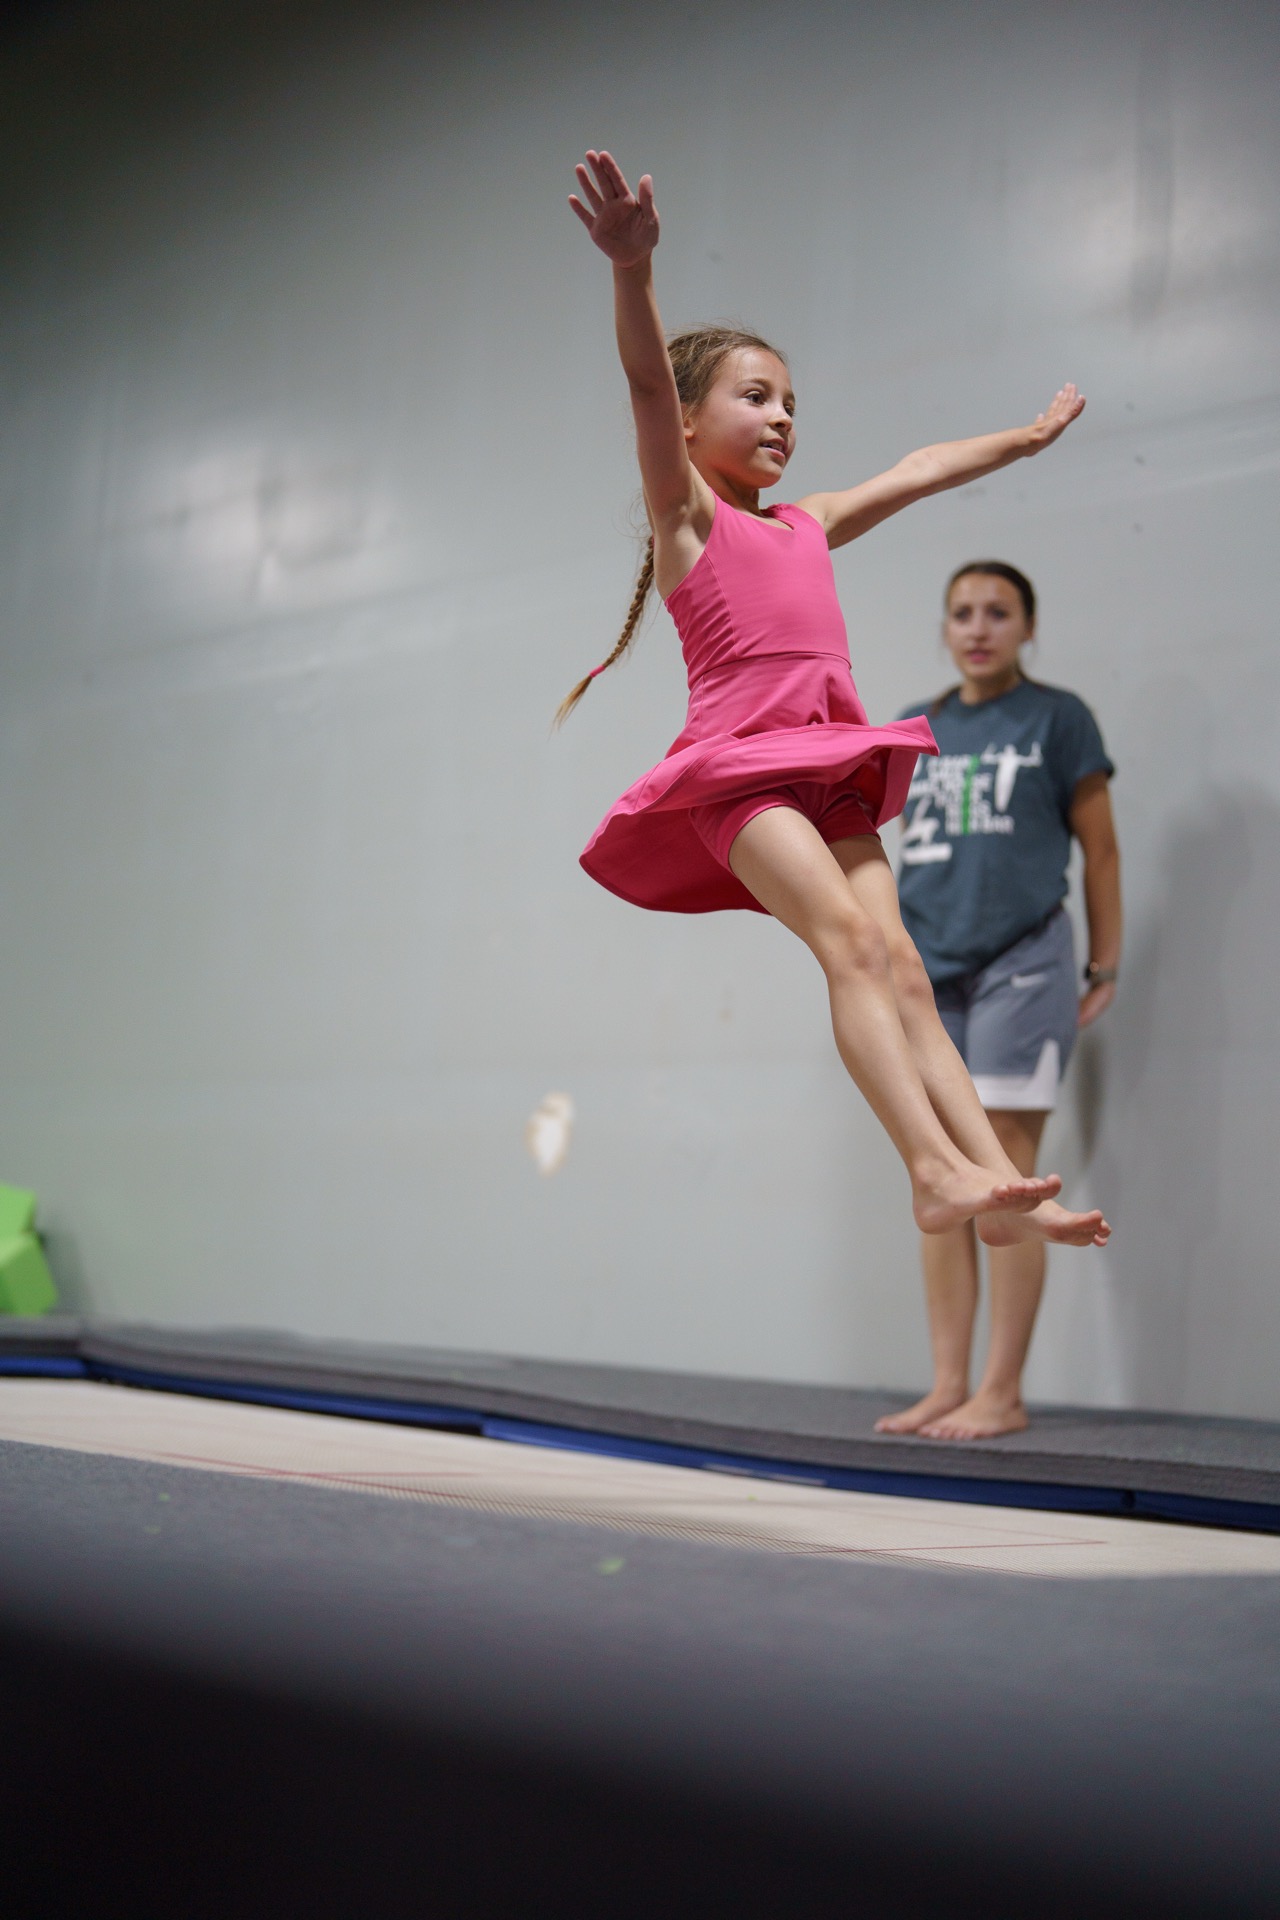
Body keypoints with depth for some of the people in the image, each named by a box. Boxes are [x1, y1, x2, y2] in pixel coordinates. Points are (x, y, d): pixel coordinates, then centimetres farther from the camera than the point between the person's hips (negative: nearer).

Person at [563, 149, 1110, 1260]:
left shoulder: (807, 527, 27)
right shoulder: (688, 513, 7)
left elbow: (914, 473, 40)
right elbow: (648, 383, -10)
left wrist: (1025, 440, 53)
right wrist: (634, 269, -25)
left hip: (830, 774, 6)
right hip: (741, 763, -6)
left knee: (900, 964, -8)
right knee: (851, 939, -24)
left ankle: (999, 1183, -19)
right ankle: (935, 1169, -35)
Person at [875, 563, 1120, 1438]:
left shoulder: (1057, 718, 3)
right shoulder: (918, 729, 14)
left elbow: (1100, 848, 4)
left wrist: (1107, 967, 1)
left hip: (1019, 963, -5)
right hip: (927, 971, 5)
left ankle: (1002, 1393, 1)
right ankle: (947, 1387, 11)